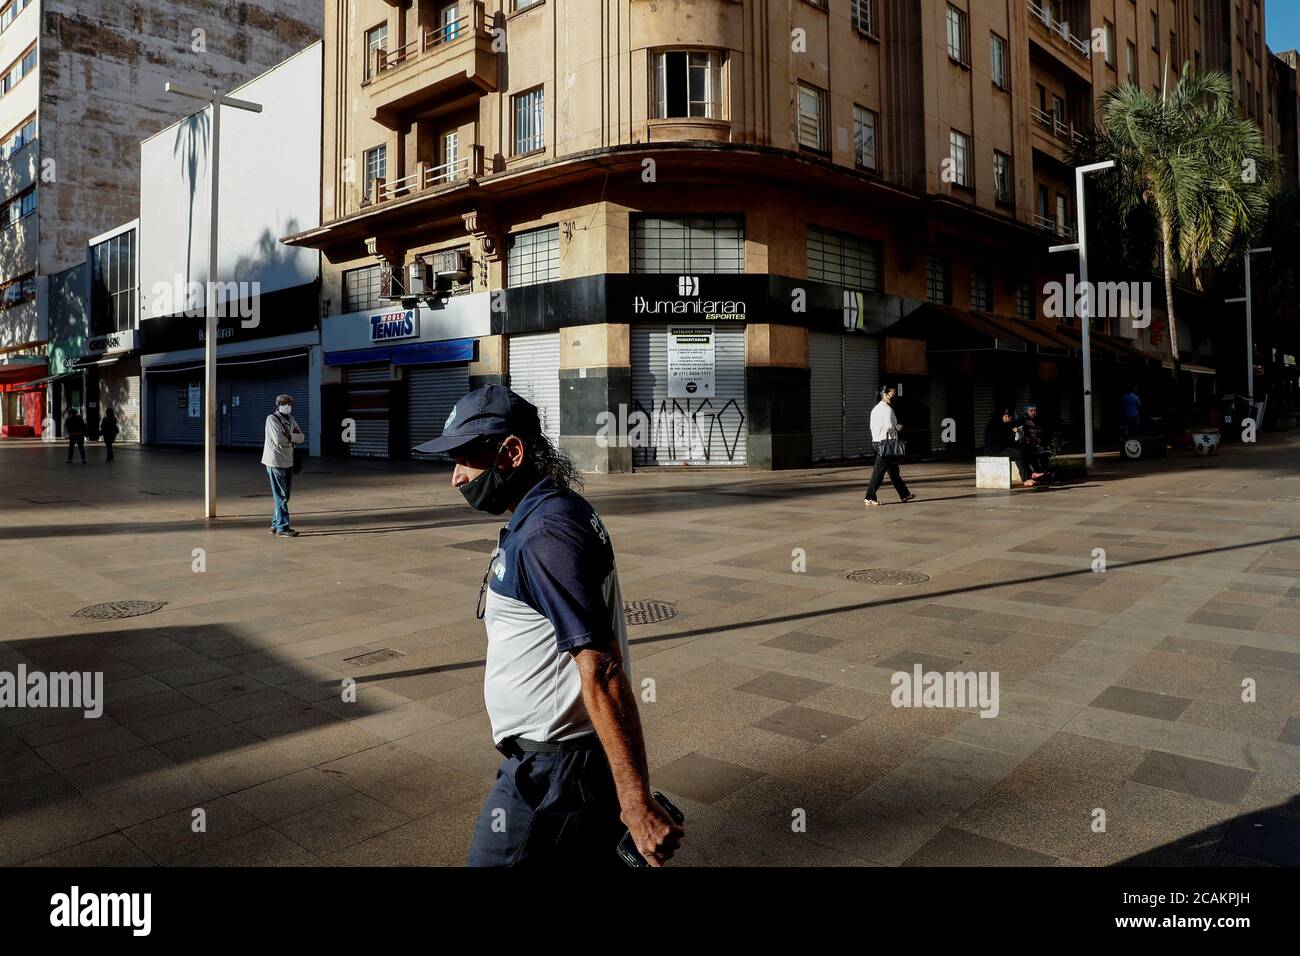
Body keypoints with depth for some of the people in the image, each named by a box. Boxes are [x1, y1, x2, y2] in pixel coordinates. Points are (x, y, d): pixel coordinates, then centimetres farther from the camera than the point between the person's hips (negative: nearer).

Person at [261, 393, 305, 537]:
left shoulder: (290, 419, 15)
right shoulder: (272, 419, -8)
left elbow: (301, 438, 3)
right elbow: (278, 440, -21)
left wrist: (289, 436, -14)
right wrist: (292, 438, -4)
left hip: (288, 462, 8)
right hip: (276, 462, -8)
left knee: (285, 495, 13)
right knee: (281, 496, -7)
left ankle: (275, 524, 23)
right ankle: (282, 528, -4)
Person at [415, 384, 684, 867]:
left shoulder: (544, 535, -23)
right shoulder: (559, 510, 9)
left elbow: (602, 672, -27)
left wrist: (636, 802, -26)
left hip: (551, 773, -9)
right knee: (592, 855, 21)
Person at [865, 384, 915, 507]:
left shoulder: (875, 409, 15)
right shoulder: (887, 409, -13)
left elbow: (872, 426, 15)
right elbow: (889, 426, -22)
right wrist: (899, 427, -2)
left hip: (877, 441, 10)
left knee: (893, 470, 16)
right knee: (879, 472, -7)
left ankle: (904, 495, 25)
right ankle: (870, 498, -6)